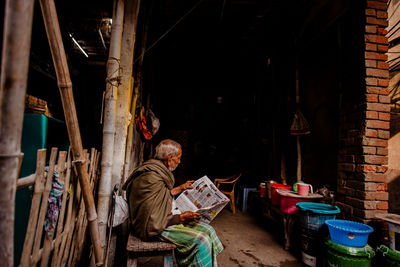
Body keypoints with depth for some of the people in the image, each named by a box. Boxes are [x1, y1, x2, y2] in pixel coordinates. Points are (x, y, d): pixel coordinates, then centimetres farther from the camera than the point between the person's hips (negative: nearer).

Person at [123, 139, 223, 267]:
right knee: (201, 240, -19)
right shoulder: (152, 179, -27)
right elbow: (152, 223, -26)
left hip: (164, 219, 10)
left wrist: (180, 189, 21)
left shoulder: (158, 171, 5)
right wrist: (181, 218, -22)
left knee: (208, 230, 1)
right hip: (155, 229, -10)